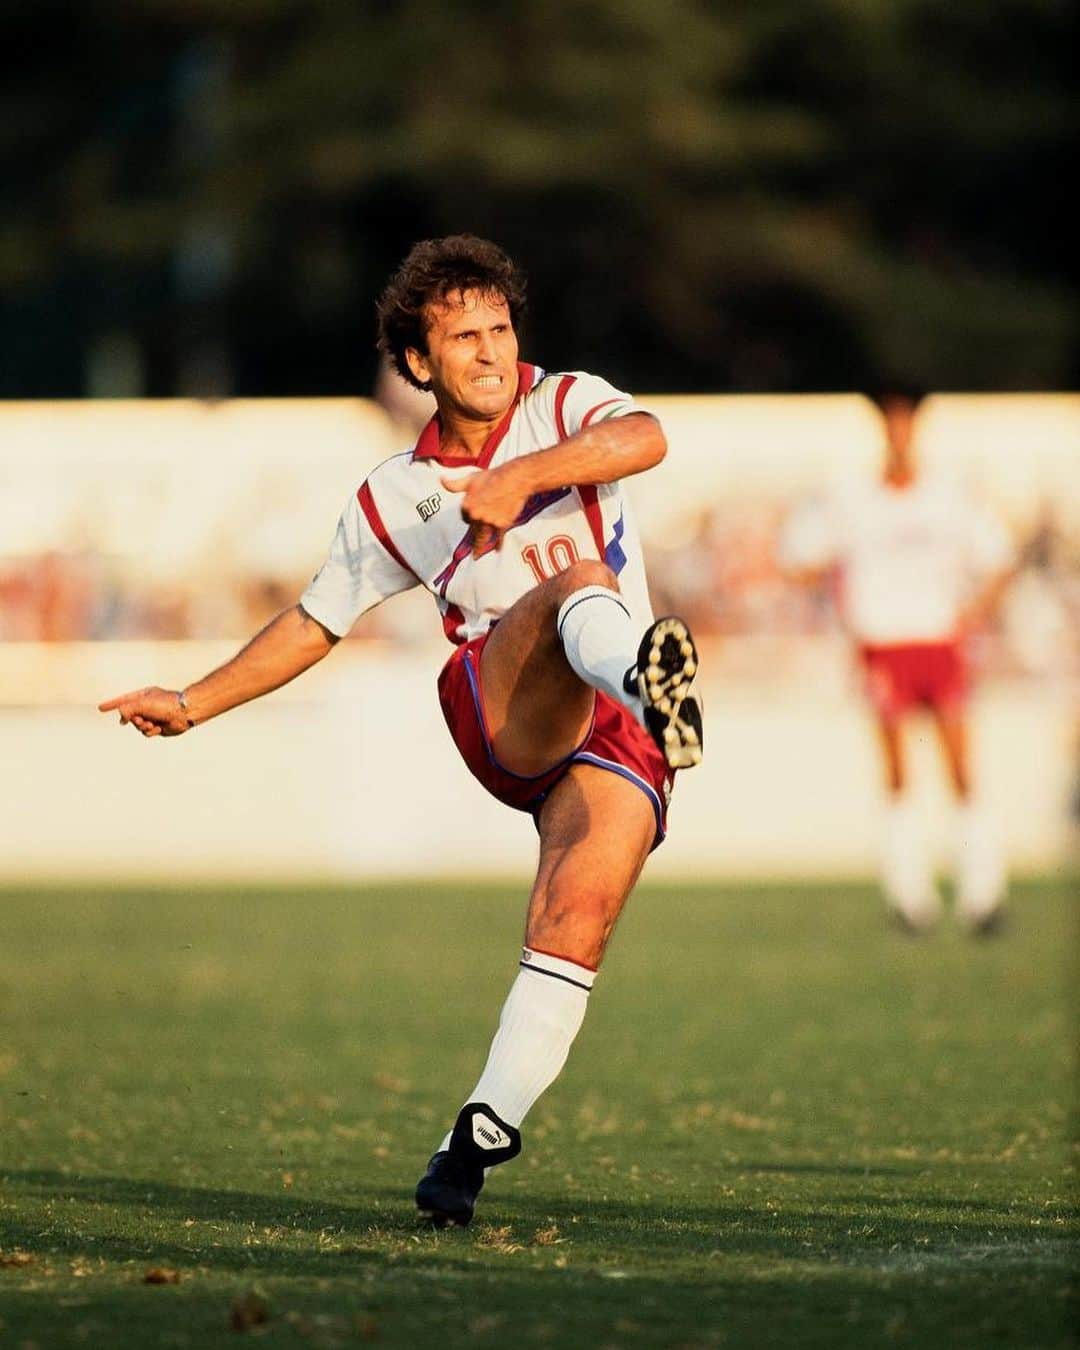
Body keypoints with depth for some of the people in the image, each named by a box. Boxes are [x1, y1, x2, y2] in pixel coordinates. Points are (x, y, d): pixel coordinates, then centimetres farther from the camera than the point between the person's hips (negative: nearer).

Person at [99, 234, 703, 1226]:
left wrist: (521, 477, -27)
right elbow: (315, 622, 26)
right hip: (501, 714, 0)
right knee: (578, 577, -33)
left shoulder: (566, 405, 10)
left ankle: (485, 1132, -16)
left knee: (576, 920, -22)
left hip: (616, 738, 0)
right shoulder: (395, 497, 16)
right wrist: (192, 705, 24)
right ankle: (645, 672, -69)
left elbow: (644, 438, -14)